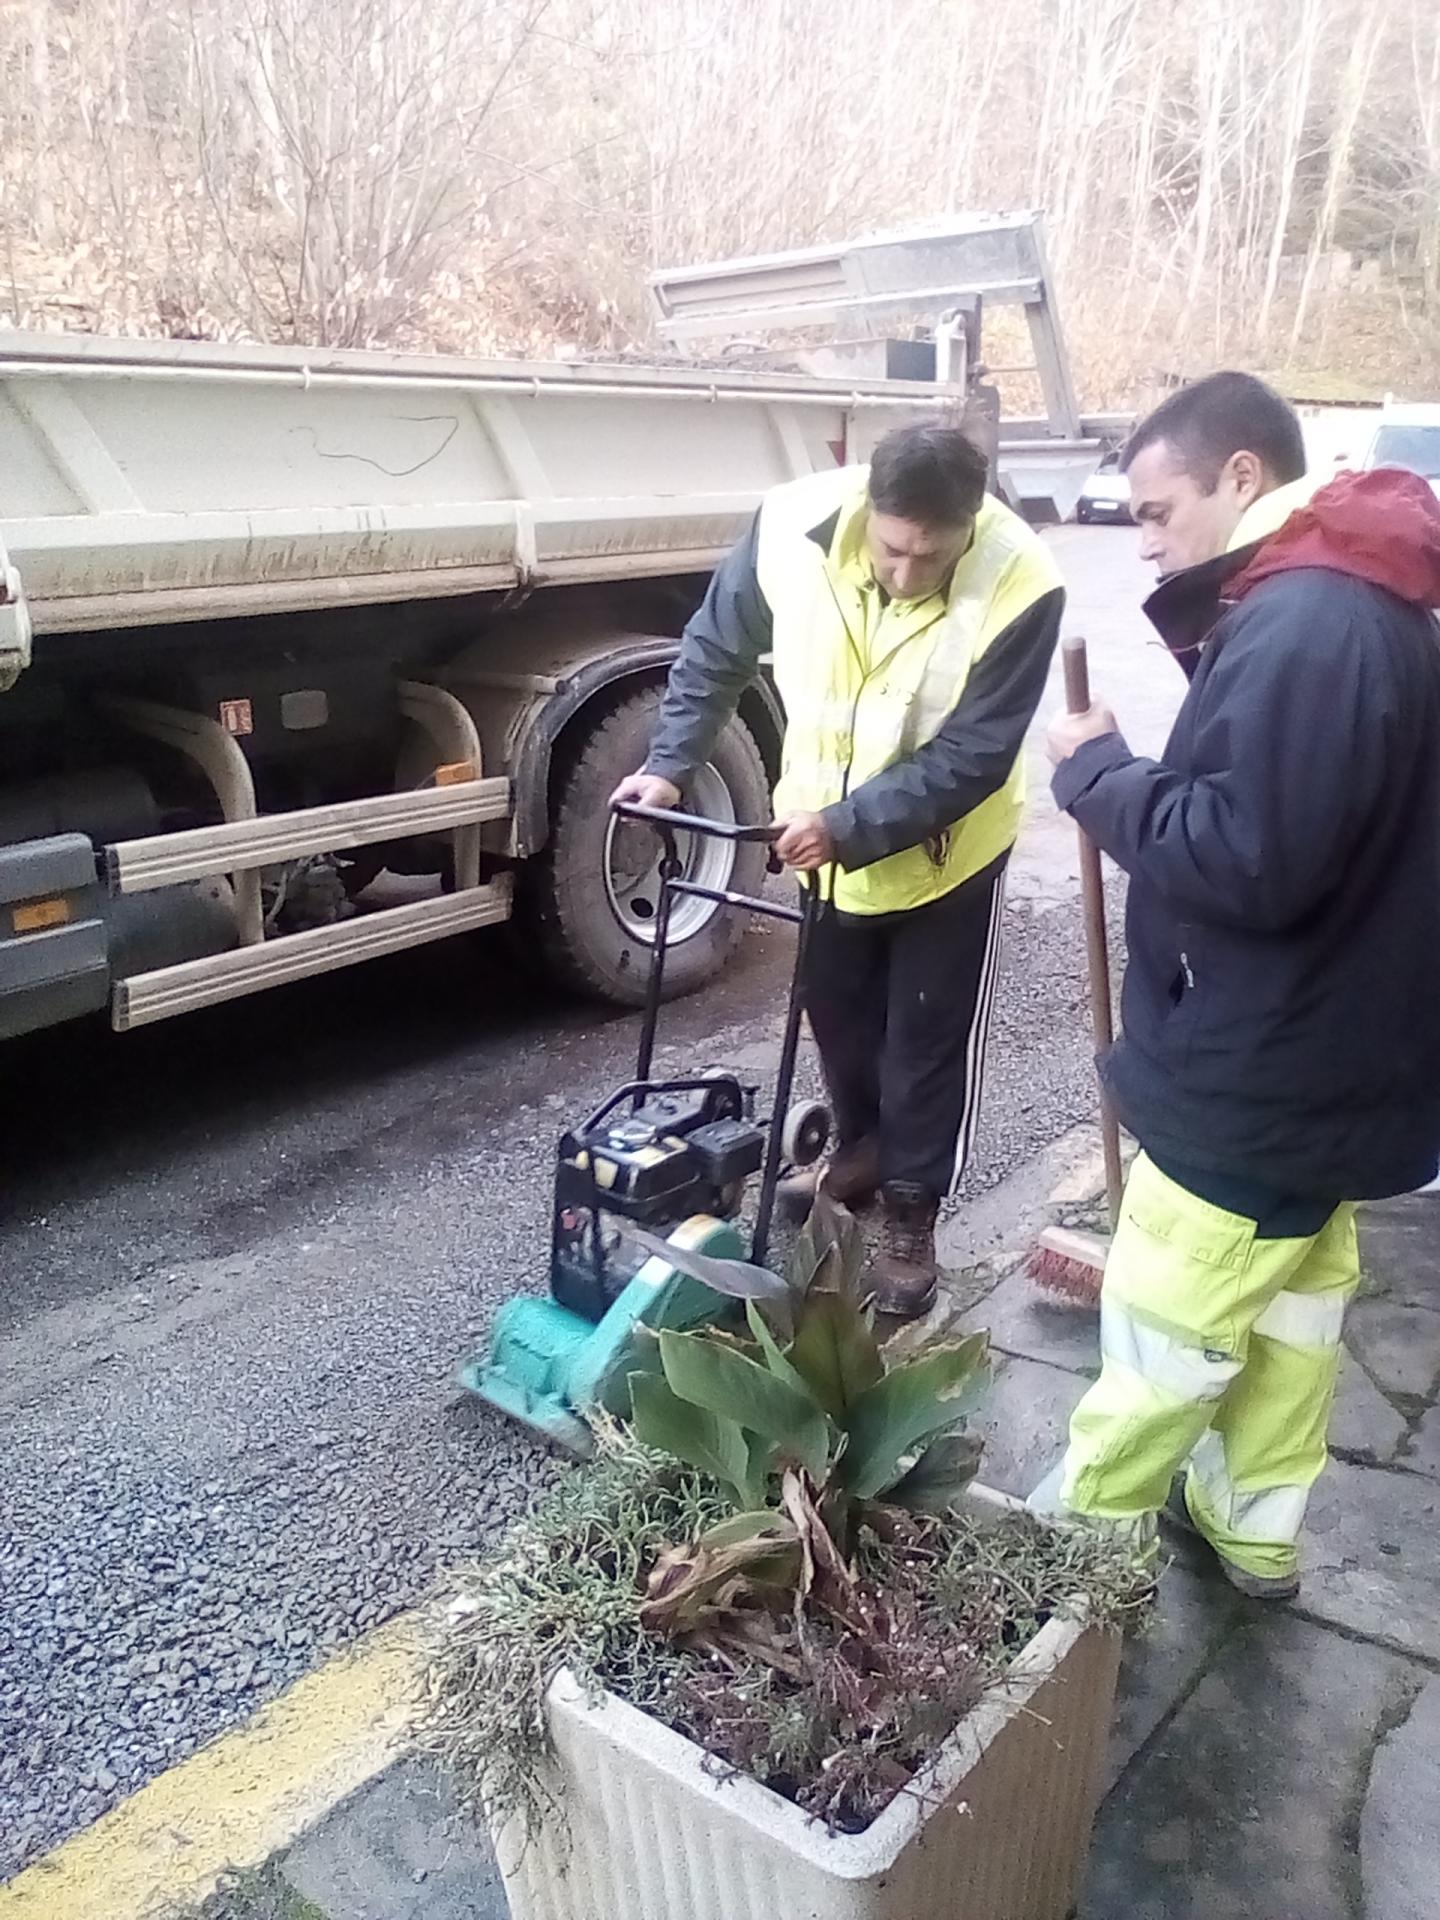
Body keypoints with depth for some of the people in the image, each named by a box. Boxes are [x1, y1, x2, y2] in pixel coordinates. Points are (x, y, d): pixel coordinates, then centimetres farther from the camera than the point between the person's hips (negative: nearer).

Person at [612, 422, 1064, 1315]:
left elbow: (969, 759, -27)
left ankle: (911, 1213, 25)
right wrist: (670, 764, -10)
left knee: (929, 1036, 7)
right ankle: (862, 1150, 43)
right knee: (835, 1006, 19)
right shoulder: (793, 525, -22)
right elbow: (715, 652, -6)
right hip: (818, 825, 4)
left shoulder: (1019, 586, -30)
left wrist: (848, 827, -33)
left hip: (945, 845, -3)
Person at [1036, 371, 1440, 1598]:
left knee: (1167, 1333, 7)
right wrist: (1136, 772, 3)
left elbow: (1247, 856, -30)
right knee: (1295, 1303, 22)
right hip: (1325, 1057, 11)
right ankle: (1250, 1531, 40)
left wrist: (1099, 772, -18)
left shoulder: (1305, 624, -25)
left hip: (1257, 1077, -10)